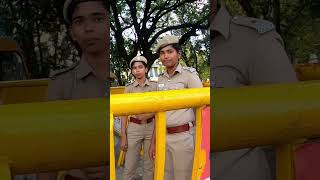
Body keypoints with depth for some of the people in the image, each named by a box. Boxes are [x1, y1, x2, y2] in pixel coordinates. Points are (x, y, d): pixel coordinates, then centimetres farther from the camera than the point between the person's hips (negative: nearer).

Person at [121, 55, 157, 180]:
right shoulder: (128, 89, 3)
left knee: (149, 165, 8)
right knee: (129, 166, 1)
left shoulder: (155, 86, 2)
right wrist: (123, 136, -2)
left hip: (151, 127, 0)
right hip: (134, 128, 0)